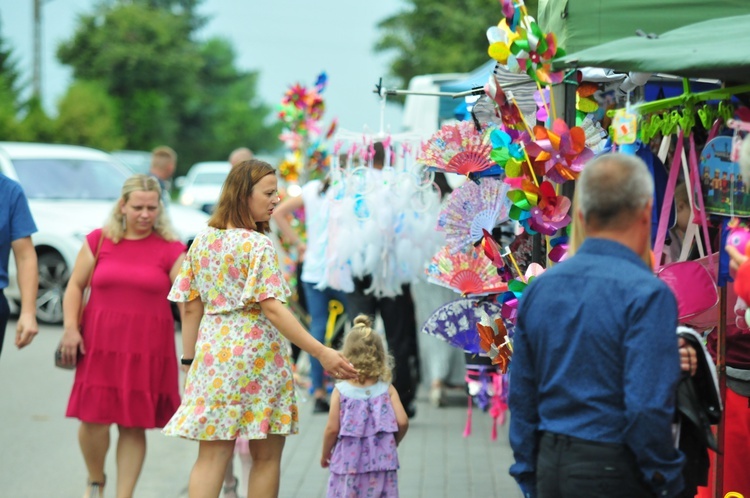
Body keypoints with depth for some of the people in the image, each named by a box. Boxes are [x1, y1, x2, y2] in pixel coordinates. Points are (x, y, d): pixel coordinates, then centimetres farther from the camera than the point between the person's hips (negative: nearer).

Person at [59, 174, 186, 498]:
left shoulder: (170, 250, 1)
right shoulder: (99, 241, 6)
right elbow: (75, 286, 9)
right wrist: (70, 328, -3)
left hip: (147, 347, -1)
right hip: (100, 343, 1)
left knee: (134, 426, 2)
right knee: (94, 419, -2)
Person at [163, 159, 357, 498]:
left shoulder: (203, 241, 8)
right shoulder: (257, 245, -11)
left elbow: (191, 307, 9)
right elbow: (271, 307, -20)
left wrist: (189, 360, 16)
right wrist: (320, 352, -22)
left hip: (211, 354, 6)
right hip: (255, 355, -6)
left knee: (211, 454, 3)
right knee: (266, 456, 9)